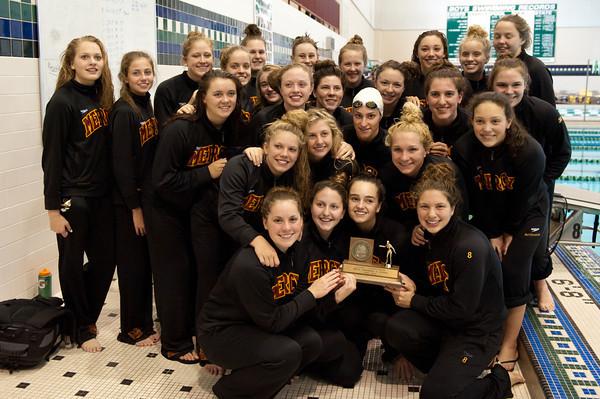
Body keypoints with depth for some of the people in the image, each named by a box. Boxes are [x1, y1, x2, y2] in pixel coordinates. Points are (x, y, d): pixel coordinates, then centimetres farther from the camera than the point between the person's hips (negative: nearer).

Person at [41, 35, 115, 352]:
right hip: (72, 197, -6)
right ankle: (81, 329, 25)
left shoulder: (103, 97, 8)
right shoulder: (62, 102, -11)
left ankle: (87, 318, 35)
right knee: (73, 264, 8)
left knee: (105, 260, 12)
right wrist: (53, 207, -14)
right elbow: (51, 157, -12)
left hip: (102, 195, 6)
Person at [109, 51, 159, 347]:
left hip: (149, 197, 7)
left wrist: (148, 202, 8)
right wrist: (135, 207, -16)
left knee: (147, 263, 15)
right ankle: (132, 330, 20)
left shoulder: (147, 106, 8)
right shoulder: (123, 112, -16)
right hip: (128, 202, -7)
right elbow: (122, 164, -18)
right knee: (132, 265, 4)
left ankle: (145, 323, 29)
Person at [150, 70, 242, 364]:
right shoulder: (179, 130, -24)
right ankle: (175, 344, 21)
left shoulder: (230, 130, -5)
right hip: (170, 215, -5)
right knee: (176, 278, 4)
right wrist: (207, 173, -24)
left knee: (207, 272, 8)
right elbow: (162, 181, -25)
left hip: (204, 213, 5)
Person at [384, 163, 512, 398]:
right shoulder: (430, 236, 0)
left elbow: (462, 309, -22)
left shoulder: (471, 245, -24)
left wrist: (414, 301, -14)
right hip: (443, 318, 7)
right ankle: (447, 368, 4)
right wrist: (412, 288, -12)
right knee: (395, 329, -21)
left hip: (477, 329, -7)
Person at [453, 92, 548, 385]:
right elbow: (475, 198, -12)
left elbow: (524, 199, -17)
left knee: (513, 274, -9)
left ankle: (510, 345, 5)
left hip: (526, 217, -2)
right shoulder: (464, 149, -22)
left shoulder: (530, 151, -28)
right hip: (487, 218, 3)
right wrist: (492, 234, -9)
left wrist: (510, 233, -9)